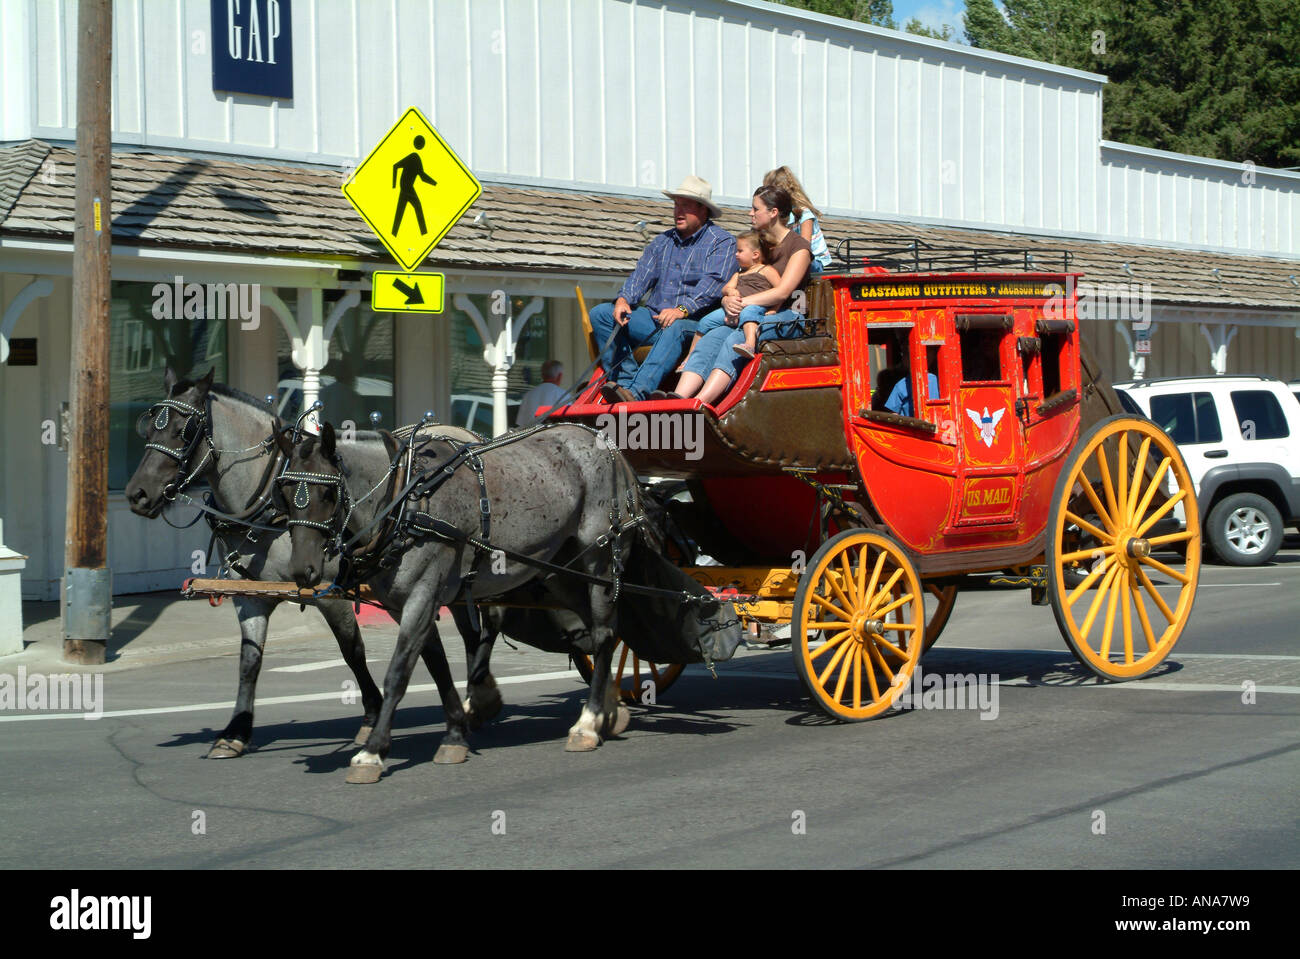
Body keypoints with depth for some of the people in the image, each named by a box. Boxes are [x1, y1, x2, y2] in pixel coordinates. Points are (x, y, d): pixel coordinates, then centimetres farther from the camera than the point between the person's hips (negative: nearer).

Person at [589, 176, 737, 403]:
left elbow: (713, 284, -14)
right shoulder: (662, 241, 22)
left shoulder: (721, 242, 2)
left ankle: (636, 392, -56)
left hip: (693, 321, -7)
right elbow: (642, 274, 12)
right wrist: (624, 299, -11)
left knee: (676, 328, -41)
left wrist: (682, 310, -29)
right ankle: (626, 380, -25)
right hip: (653, 316, 7)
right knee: (600, 314, -10)